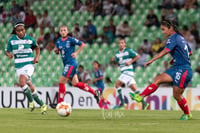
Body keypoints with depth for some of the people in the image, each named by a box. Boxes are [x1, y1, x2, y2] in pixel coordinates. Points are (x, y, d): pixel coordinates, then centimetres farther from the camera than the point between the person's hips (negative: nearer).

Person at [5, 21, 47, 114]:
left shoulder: (29, 39, -3)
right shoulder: (12, 40, 0)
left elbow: (37, 47, 15)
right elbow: (6, 51, 9)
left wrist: (37, 57, -1)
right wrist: (9, 54, -14)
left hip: (28, 65, -3)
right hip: (19, 67, 3)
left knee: (21, 83, -28)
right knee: (31, 88, 6)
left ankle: (31, 101, -11)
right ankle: (42, 105, 21)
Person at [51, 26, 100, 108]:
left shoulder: (71, 40, -9)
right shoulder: (58, 41, 10)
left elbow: (83, 45, -3)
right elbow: (57, 51, 21)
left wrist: (76, 53, -11)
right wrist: (56, 50, -1)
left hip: (71, 63, -8)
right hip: (66, 64, 8)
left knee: (61, 82, -11)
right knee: (75, 83, 9)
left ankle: (59, 103, -6)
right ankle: (94, 93, 21)